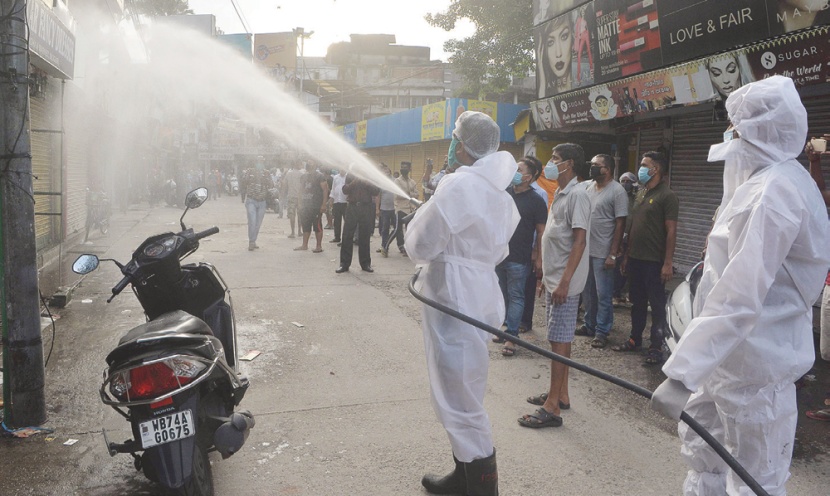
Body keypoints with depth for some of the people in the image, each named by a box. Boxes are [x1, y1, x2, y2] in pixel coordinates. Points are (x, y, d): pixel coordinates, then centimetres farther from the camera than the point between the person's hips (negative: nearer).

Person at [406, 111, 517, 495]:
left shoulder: (457, 184, -18)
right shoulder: (499, 191, 11)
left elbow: (421, 246, -14)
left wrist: (421, 215, 5)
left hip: (454, 302, -10)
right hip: (479, 294, 10)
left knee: (459, 402, -1)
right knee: (462, 395, 20)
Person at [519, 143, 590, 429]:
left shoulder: (577, 195, -15)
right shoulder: (561, 194, 15)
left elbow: (579, 241, -21)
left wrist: (564, 282, -25)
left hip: (565, 282, -9)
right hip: (554, 279, 9)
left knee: (559, 341, -6)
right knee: (560, 339, 15)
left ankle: (552, 407, -1)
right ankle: (560, 394, 25)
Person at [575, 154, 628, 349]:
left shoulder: (617, 191, -10)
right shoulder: (588, 187, 10)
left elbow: (620, 223, -13)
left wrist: (613, 254, -17)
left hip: (603, 253, -7)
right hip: (586, 250, 7)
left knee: (603, 294, 0)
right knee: (587, 291, 16)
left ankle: (602, 331, 9)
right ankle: (589, 325, 29)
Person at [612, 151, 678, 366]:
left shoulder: (667, 195, -10)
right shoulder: (641, 193, 14)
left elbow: (671, 231, -14)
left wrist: (668, 263, -18)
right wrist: (627, 255, 16)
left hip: (654, 261, -8)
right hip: (635, 259, 8)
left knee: (657, 305, 1)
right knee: (637, 302, 15)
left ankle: (656, 347, 8)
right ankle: (635, 340, 26)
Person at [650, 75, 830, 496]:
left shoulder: (772, 192, -23)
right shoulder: (762, 182, 11)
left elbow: (739, 300, -32)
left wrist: (681, 374, -34)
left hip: (754, 364, -10)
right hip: (729, 355, 10)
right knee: (701, 440, 23)